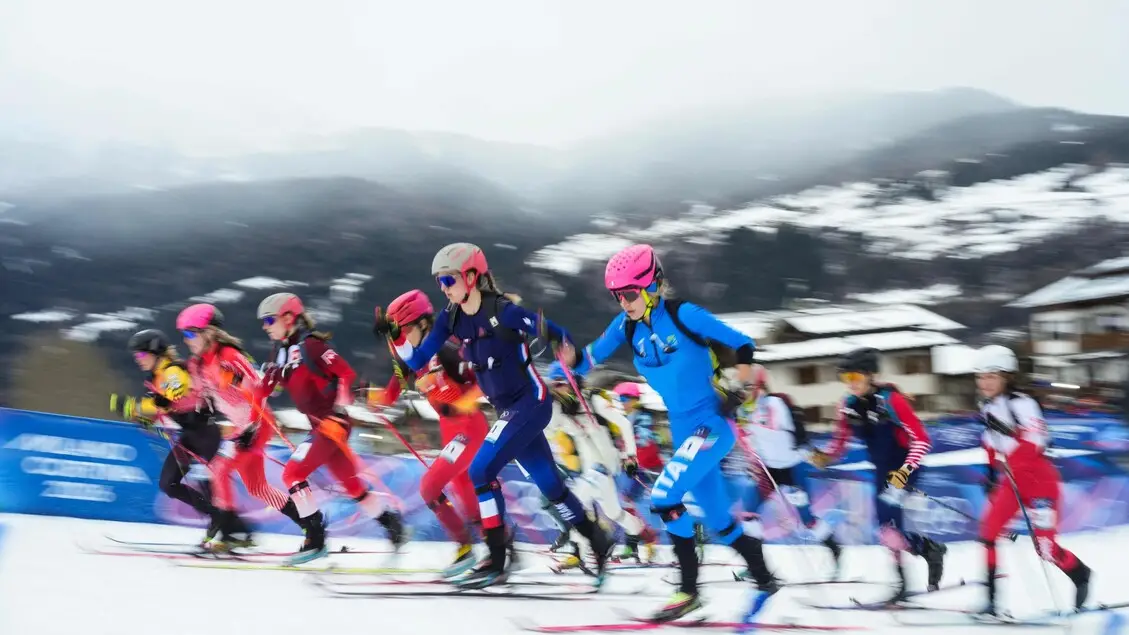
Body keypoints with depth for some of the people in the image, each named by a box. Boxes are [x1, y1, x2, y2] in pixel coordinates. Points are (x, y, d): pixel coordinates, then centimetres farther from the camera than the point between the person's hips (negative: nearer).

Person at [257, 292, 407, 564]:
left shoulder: (310, 345, -14)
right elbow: (263, 390, 13)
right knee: (352, 484, 13)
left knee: (292, 473, -14)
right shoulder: (280, 353, 11)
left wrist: (340, 410, -20)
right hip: (318, 424, 8)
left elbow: (346, 373, -17)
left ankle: (315, 539, -9)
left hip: (334, 422, -8)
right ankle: (390, 519, 29)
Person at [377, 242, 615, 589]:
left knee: (481, 471, -14)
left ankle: (497, 561, -6)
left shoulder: (503, 311, -20)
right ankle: (599, 541, 30)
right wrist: (395, 337, -12)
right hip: (508, 409, 7)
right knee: (549, 483, 12)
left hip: (531, 403, -7)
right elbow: (417, 361, 3)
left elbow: (560, 336, -17)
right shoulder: (451, 319, 1)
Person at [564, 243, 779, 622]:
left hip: (712, 422, -7)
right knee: (717, 521, 13)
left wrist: (742, 367, -32)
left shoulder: (683, 315, -16)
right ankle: (765, 580, 30)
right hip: (682, 430, 7)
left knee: (665, 498, -20)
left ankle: (688, 589, -6)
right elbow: (591, 358, 4)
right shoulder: (627, 326, 1)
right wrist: (573, 360, -17)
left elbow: (741, 343, -12)